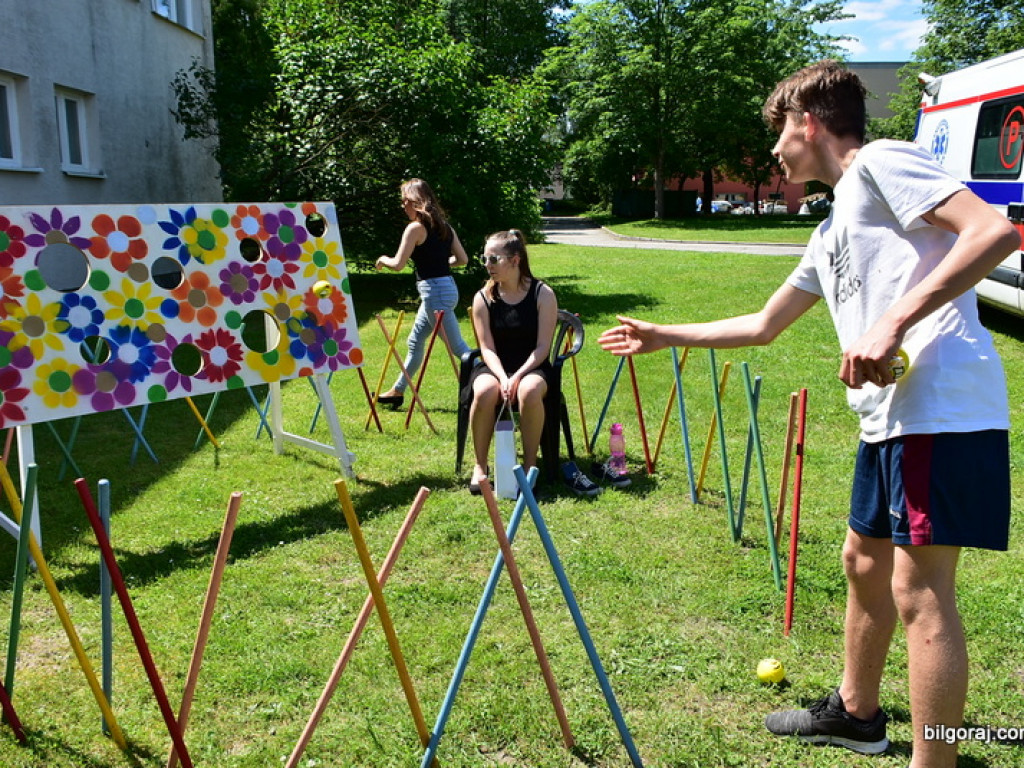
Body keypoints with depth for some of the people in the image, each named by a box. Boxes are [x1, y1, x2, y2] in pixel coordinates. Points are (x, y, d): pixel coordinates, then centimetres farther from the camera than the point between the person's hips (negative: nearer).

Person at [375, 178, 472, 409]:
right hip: (447, 286, 10)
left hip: (434, 290, -10)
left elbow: (398, 264, -12)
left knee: (457, 347, -6)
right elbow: (462, 259, 13)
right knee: (415, 341, 20)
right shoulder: (444, 225, 12)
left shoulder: (416, 228, -11)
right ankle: (398, 391, 32)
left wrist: (383, 259, 8)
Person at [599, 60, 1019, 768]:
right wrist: (663, 336, 36)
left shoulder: (881, 162, -3)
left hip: (943, 409, -10)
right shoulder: (831, 232, 24)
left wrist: (893, 322, -24)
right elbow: (763, 325, 32)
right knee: (864, 562, 20)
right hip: (891, 417, 10)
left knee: (919, 590, -6)